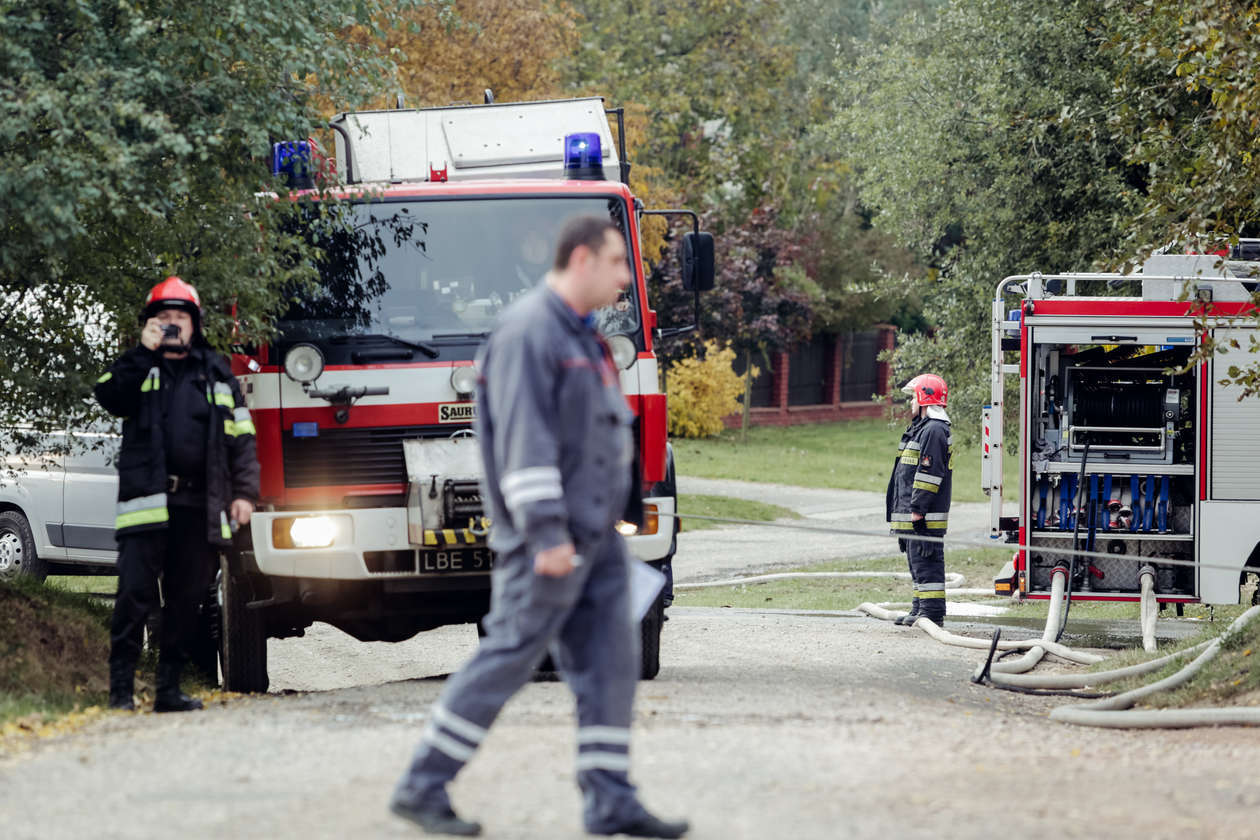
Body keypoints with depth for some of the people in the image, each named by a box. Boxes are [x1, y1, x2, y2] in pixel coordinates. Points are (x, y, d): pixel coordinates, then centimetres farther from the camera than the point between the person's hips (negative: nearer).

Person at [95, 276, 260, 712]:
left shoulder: (216, 373, 15)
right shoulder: (138, 368, 11)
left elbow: (240, 436, 14)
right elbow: (109, 397, -9)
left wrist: (244, 492, 5)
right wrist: (145, 351, -13)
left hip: (199, 504, 3)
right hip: (147, 499, -3)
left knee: (185, 599, 6)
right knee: (135, 594, -10)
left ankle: (169, 688, 12)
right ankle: (121, 688, -8)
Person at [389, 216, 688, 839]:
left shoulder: (582, 337, 17)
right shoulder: (529, 332, -14)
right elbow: (523, 438, -20)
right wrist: (547, 532, -25)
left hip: (595, 534, 10)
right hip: (550, 537, -10)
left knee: (610, 660, 4)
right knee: (509, 655, -6)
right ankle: (423, 787, 0)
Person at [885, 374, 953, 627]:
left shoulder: (934, 431, -15)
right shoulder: (921, 429, 19)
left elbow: (930, 473, -21)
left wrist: (918, 509, -23)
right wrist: (910, 510, 24)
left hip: (926, 516, -11)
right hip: (912, 515, 11)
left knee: (926, 562, -11)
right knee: (918, 563, 15)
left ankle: (932, 613, -12)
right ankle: (921, 609, 21)